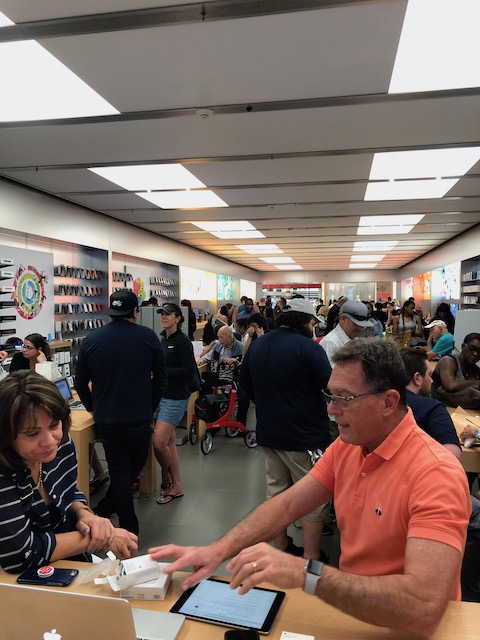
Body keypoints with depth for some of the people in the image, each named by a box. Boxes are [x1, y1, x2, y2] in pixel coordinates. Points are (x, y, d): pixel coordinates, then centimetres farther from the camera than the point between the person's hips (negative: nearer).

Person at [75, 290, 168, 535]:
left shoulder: (92, 340, -3)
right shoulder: (148, 337, -8)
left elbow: (81, 383, 4)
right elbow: (161, 377, -1)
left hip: (106, 420, 2)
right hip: (139, 418, -2)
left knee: (119, 473, 15)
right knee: (136, 464, 23)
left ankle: (129, 529, 23)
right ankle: (104, 509, 24)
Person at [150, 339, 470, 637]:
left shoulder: (436, 474, -27)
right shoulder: (346, 446, -4)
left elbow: (425, 607, -36)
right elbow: (286, 506, -2)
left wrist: (304, 573, -40)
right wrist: (218, 550, -15)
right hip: (349, 602, 5)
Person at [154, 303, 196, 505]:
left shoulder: (182, 341, -11)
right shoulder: (162, 340, 12)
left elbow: (189, 372, -17)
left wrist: (162, 370, -18)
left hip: (175, 398, -8)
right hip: (160, 395, 8)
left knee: (159, 443, -9)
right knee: (169, 443, 11)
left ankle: (166, 478, 16)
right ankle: (176, 486, 22)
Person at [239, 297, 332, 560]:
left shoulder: (257, 345, 4)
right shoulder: (308, 347, -19)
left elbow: (245, 383, 15)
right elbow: (331, 385, -21)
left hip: (268, 432, 7)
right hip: (304, 434, -7)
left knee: (276, 490, 19)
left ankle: (281, 548, 34)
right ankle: (311, 558, 16)